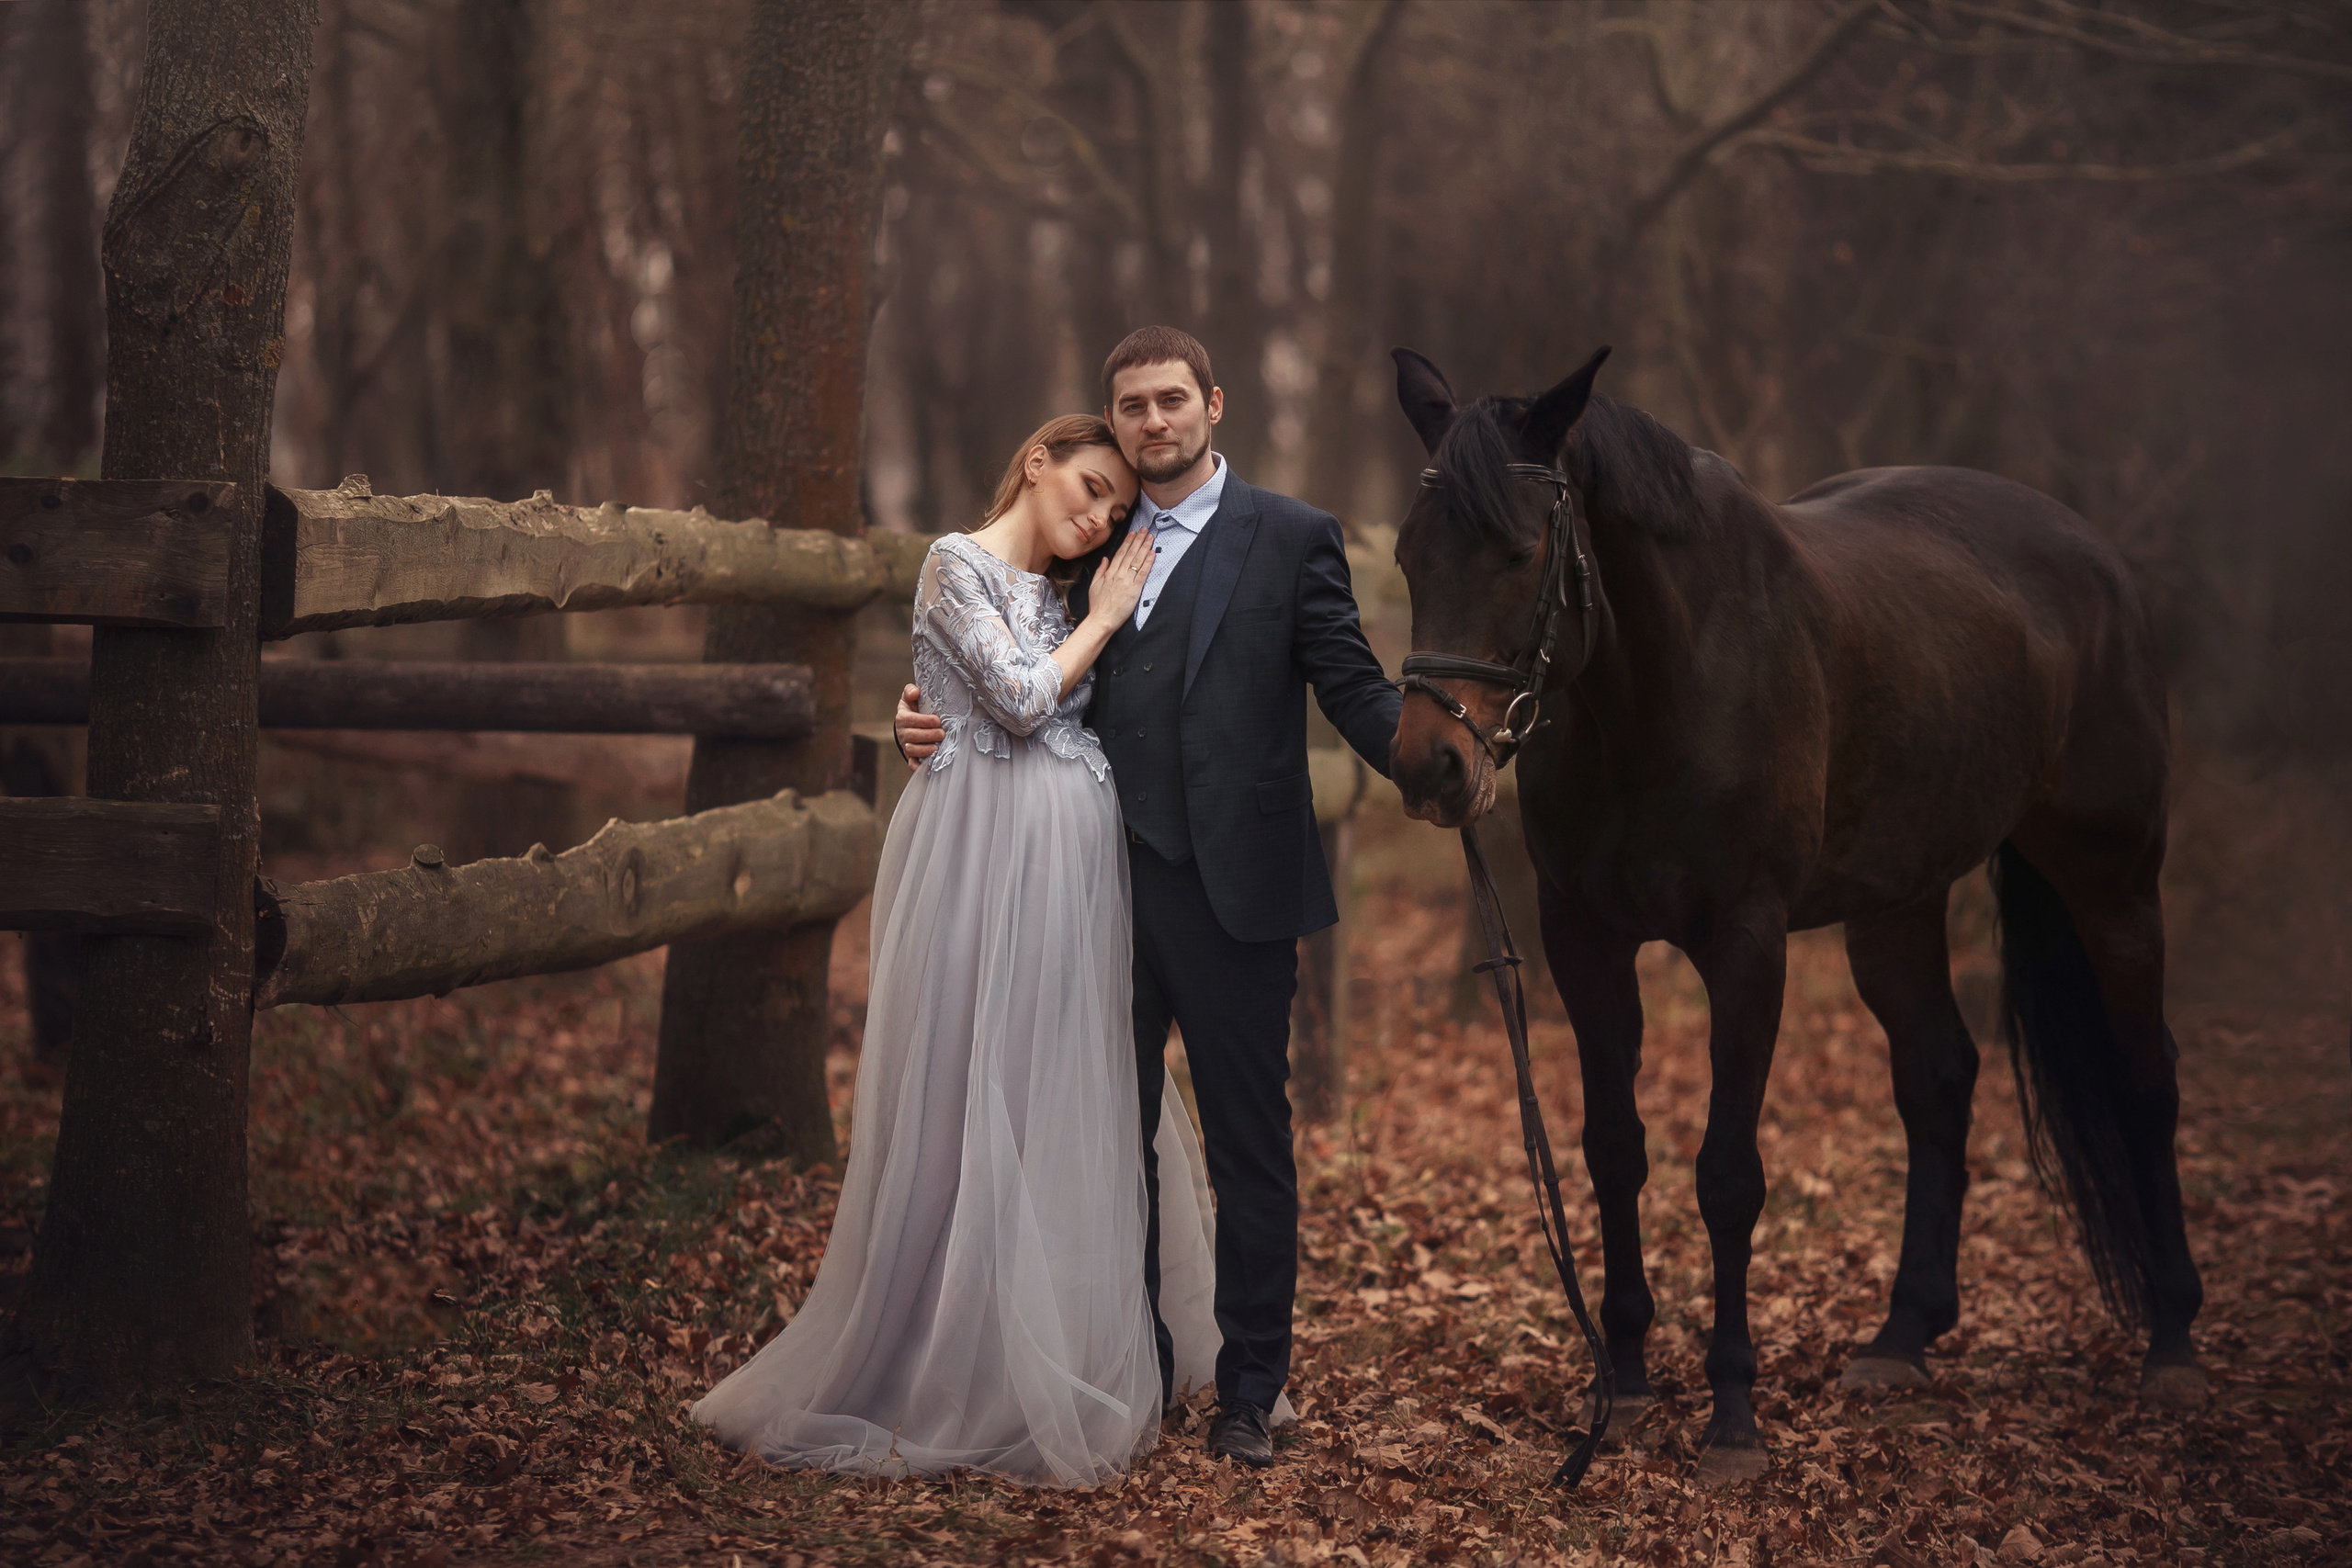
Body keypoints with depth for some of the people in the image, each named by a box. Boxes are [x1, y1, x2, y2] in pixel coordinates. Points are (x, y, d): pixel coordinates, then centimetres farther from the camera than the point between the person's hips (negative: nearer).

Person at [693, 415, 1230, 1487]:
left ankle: (1054, 1355, 16)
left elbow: (1082, 717, 13)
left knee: (1055, 1102, 9)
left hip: (1068, 869, 8)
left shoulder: (1055, 591, 18)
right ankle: (934, 1373, 5)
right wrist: (1103, 621, -4)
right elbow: (1020, 700, -13)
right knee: (970, 1103, -4)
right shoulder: (958, 563, -5)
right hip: (986, 859, -8)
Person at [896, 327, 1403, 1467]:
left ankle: (1250, 1391, 14)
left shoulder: (1291, 539, 1)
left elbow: (1355, 691, -4)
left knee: (1248, 1148, 3)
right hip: (1106, 890, 4)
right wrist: (930, 716, -2)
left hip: (1231, 893, -4)